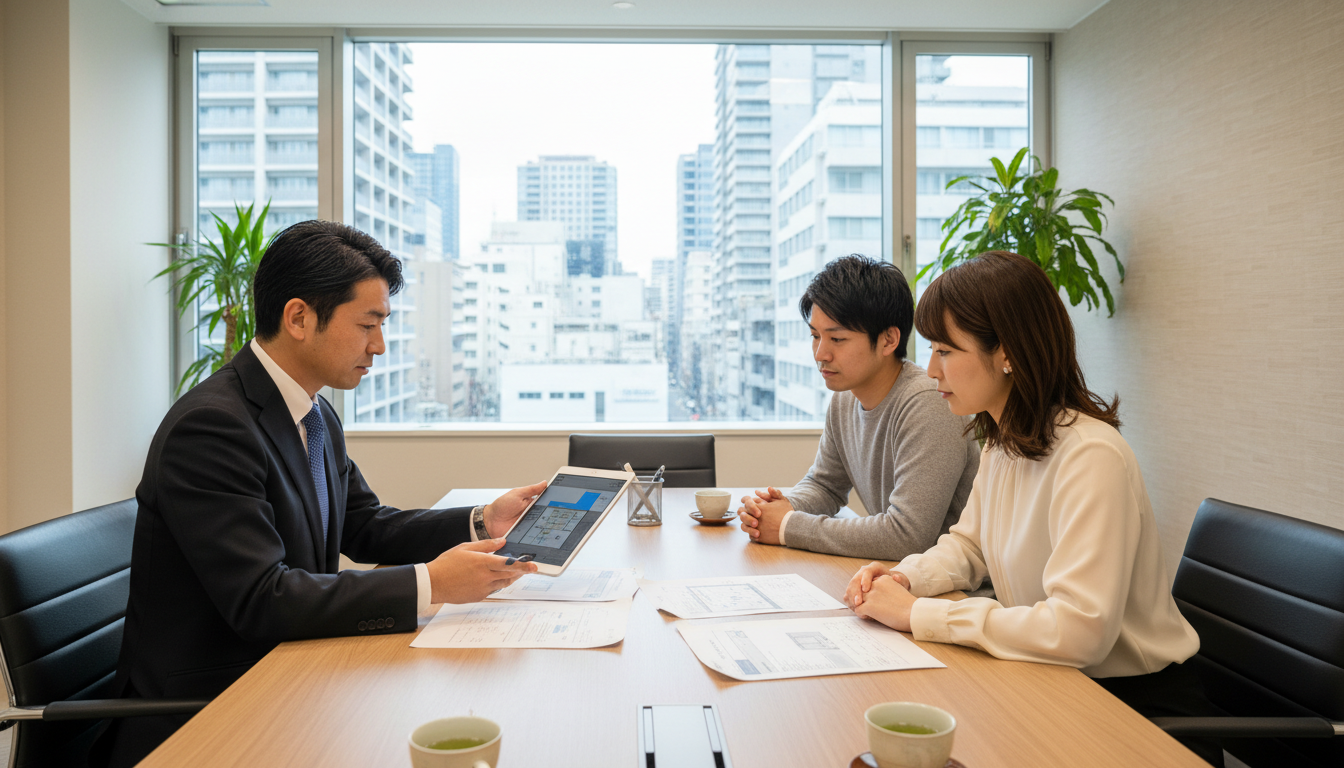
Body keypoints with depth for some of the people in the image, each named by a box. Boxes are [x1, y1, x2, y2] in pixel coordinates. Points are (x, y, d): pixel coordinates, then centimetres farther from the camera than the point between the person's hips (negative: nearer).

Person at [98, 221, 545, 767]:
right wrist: (429, 584, -28)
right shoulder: (210, 425, -23)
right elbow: (261, 600, -28)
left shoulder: (317, 416, 7)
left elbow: (364, 528, 13)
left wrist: (484, 521, -1)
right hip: (196, 712, -8)